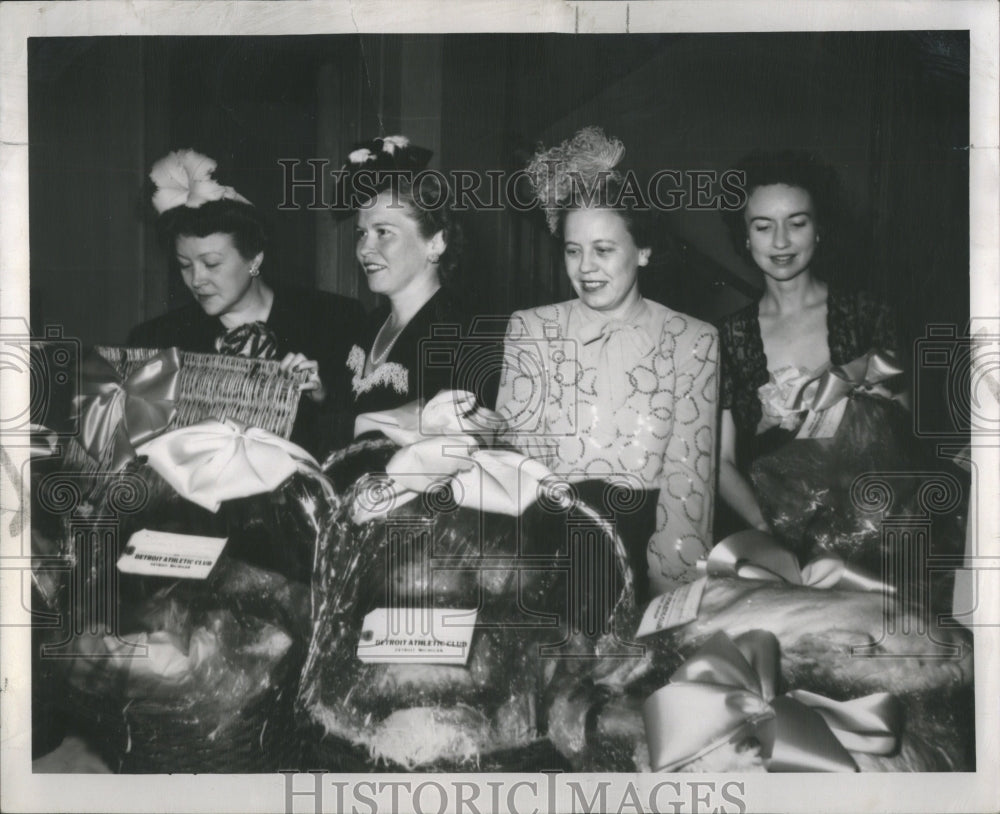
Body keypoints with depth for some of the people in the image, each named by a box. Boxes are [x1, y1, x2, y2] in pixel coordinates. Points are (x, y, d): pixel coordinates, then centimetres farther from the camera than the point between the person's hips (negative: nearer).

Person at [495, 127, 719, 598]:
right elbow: (516, 456, 4)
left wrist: (667, 586, -13)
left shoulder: (693, 342, 6)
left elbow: (688, 476, 0)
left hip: (641, 537, -1)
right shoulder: (530, 330, 11)